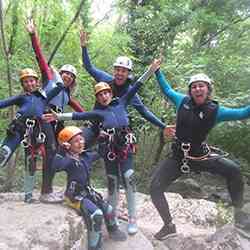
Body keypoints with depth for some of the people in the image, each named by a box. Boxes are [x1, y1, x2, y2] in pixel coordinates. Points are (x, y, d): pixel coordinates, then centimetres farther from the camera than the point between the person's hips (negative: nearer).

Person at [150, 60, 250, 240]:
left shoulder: (215, 110, -9)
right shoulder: (183, 101, -4)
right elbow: (167, 89, 13)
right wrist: (157, 71, 16)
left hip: (201, 155, -2)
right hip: (178, 157, 2)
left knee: (234, 170, -23)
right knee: (155, 188, -7)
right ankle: (169, 226, 15)